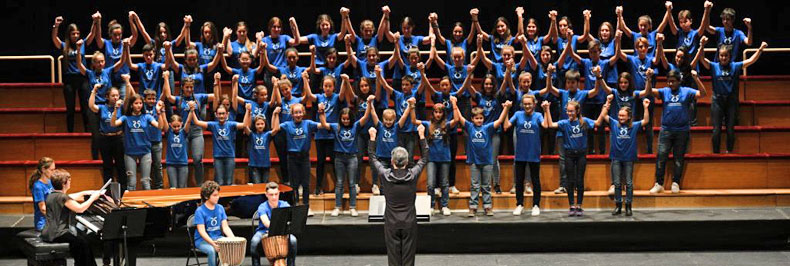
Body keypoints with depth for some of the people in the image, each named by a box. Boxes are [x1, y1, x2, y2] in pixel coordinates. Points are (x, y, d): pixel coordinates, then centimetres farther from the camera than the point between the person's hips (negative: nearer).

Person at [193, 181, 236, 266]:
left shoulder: (220, 208, 5)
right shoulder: (200, 211, -11)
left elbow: (225, 227, 3)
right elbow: (202, 232, -17)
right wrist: (212, 243, -32)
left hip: (218, 238, 5)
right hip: (202, 240, -4)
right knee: (212, 250, -35)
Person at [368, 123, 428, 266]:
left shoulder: (386, 175, -12)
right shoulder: (413, 174, -11)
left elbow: (373, 158, 4)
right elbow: (424, 157, 6)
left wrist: (372, 137, 13)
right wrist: (422, 135, 13)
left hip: (391, 223, 0)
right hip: (409, 222, 0)